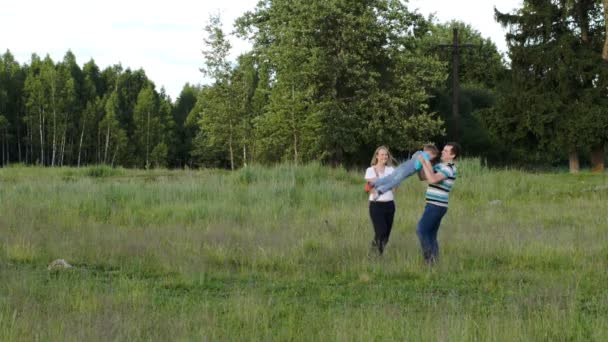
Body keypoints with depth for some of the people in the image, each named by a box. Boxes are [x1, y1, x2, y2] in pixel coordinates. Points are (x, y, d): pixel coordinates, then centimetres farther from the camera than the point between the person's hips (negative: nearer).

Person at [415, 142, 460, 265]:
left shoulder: (449, 168, -14)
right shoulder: (440, 166, 16)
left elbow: (432, 179, -29)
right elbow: (424, 177, 22)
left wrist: (424, 163, -22)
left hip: (436, 206, -9)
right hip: (434, 205, 9)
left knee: (421, 230, -13)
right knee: (431, 235, 8)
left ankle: (429, 257, -13)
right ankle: (434, 259, 9)